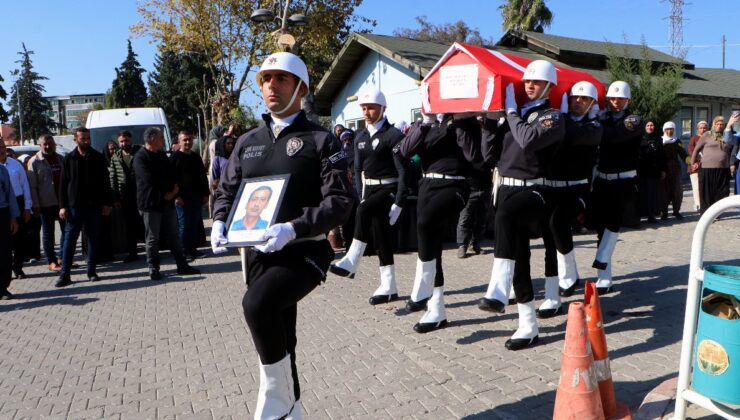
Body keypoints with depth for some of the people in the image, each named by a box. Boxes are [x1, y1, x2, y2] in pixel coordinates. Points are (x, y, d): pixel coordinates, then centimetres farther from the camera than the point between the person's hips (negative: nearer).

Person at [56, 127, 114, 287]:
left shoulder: (98, 158, 3)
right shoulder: (69, 159, 4)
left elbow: (105, 182, 4)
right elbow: (63, 184, 4)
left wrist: (107, 203, -1)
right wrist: (63, 206, -3)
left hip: (94, 205, 0)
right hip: (74, 206, 0)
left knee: (94, 239, 6)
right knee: (69, 239, -1)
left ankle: (91, 272, 16)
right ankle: (64, 275, 3)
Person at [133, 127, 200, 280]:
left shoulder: (162, 155, 15)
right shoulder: (140, 157, -11)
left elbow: (172, 174, 17)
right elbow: (150, 180, -18)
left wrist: (175, 188, -2)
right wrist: (166, 193, -10)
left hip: (167, 202, 7)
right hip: (150, 204, -7)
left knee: (174, 236, 10)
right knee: (152, 239, 1)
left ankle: (182, 265, 17)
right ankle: (153, 269, 11)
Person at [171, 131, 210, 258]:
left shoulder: (196, 157, 16)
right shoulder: (175, 157, -3)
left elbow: (203, 176, 20)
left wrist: (205, 193, 13)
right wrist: (176, 196, -15)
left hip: (197, 196, 6)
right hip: (183, 198, -6)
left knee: (195, 225, 8)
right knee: (184, 225, -3)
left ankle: (192, 249, 16)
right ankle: (184, 251, 3)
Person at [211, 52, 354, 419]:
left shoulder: (321, 140, -3)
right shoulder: (247, 143, 13)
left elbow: (340, 200, -12)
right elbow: (226, 191, 18)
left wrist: (294, 229, -26)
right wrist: (220, 223, -5)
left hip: (304, 252, -5)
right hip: (259, 254, 6)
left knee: (257, 303, -31)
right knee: (278, 340, 14)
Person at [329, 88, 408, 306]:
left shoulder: (393, 135, -10)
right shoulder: (360, 137, 11)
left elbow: (403, 171, -14)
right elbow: (358, 169, 14)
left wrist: (398, 203, -19)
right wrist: (360, 196, 4)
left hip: (389, 188, -6)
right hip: (369, 190, 7)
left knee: (364, 210, -34)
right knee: (380, 239, 6)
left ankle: (351, 262, -25)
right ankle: (388, 287, 13)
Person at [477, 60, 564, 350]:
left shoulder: (552, 117, -1)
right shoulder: (516, 114, 17)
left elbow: (529, 140, -22)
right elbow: (489, 153, 12)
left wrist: (511, 111, -9)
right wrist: (490, 119, 5)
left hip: (532, 191, -6)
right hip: (506, 188, 6)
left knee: (505, 215, -40)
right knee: (518, 256, 6)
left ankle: (498, 292, -42)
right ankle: (528, 326, 15)